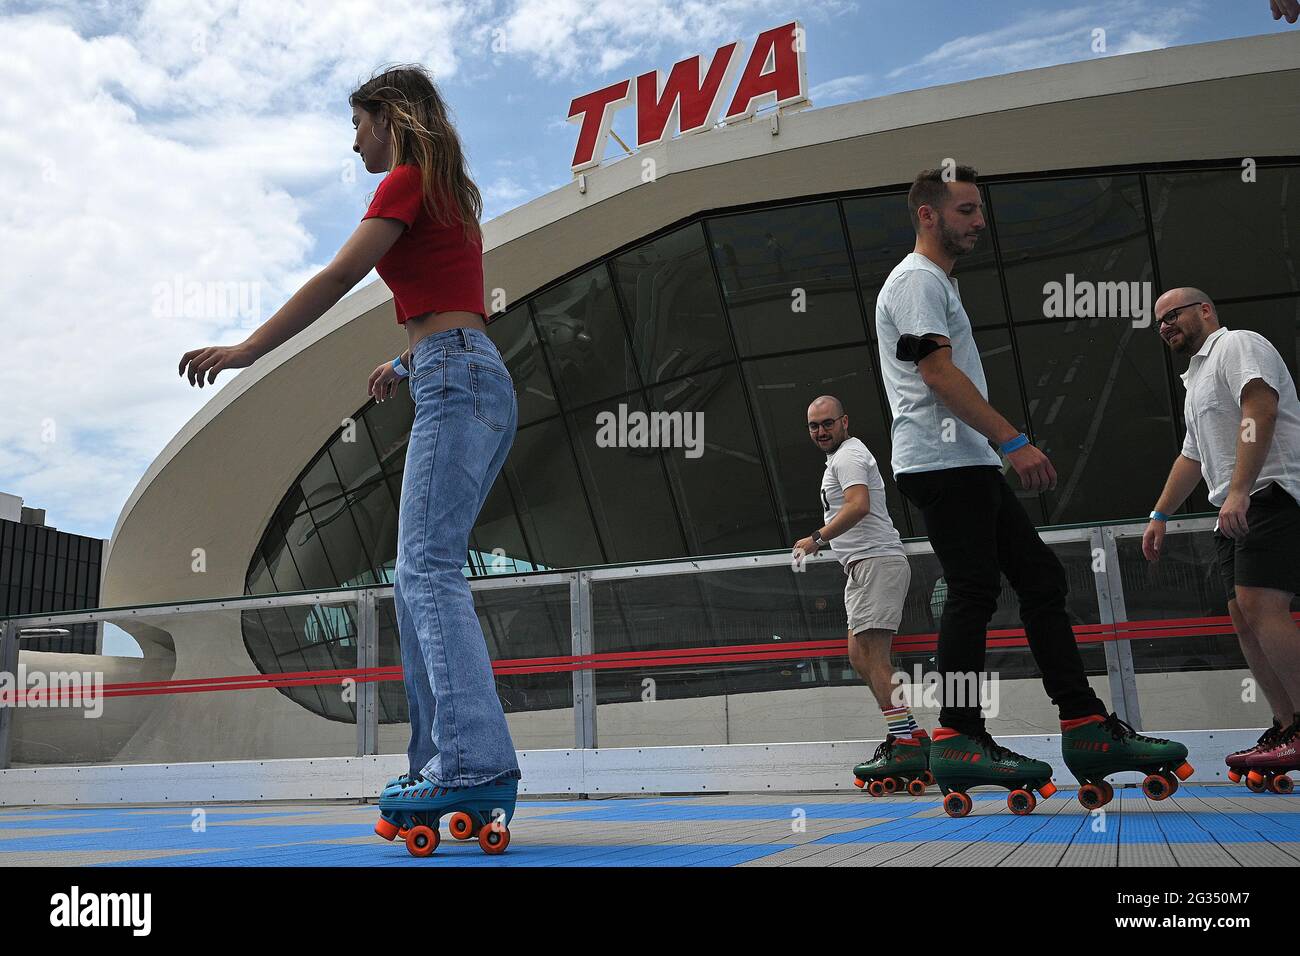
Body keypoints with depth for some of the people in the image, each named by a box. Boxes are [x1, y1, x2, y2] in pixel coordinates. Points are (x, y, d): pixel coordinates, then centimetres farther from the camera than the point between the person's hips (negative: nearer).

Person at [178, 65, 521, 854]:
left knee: (430, 570, -17)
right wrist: (409, 363, 30)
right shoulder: (449, 195, 26)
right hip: (478, 383, 9)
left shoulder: (406, 184, -1)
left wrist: (247, 350, -6)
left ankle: (478, 767, -23)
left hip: (456, 386, -9)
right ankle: (441, 762, 8)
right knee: (420, 576, 7)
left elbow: (338, 278, -8)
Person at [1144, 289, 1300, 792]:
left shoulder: (1238, 344, 0)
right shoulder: (1196, 379, 29)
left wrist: (1239, 491, -25)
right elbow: (1193, 456, 34)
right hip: (1235, 514, 10)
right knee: (1244, 617, 2)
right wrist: (1160, 515, 30)